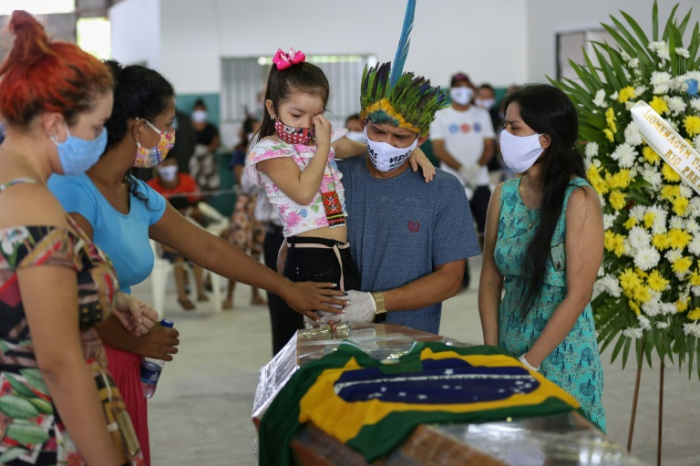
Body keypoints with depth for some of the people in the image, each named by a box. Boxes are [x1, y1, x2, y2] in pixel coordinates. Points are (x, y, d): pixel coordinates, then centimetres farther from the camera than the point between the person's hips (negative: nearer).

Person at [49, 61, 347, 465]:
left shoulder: (139, 197, 10)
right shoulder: (73, 192, -17)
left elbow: (208, 248, 20)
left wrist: (288, 288, 26)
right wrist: (138, 342, -6)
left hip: (122, 370, 8)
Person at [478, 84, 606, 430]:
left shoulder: (579, 200, -13)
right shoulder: (504, 195, 3)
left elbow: (578, 296, -15)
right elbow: (491, 280, 5)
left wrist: (528, 363, -15)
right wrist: (492, 354, -4)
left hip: (562, 359, -5)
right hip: (509, 355, 5)